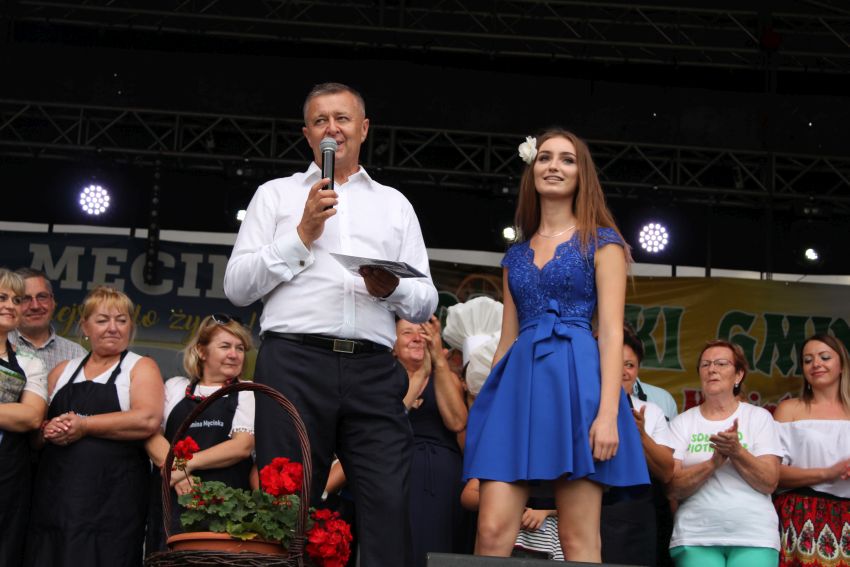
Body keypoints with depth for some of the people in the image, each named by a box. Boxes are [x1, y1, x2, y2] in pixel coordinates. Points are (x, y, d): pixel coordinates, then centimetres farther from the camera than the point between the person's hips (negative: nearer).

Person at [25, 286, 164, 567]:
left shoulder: (140, 367, 5)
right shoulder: (62, 371, 18)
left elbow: (148, 420, -13)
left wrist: (84, 424, -12)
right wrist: (48, 430, -5)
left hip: (113, 497, -4)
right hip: (56, 491, 4)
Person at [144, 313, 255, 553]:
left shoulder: (247, 393, 14)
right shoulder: (176, 387, 20)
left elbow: (243, 446, -1)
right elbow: (152, 434, 8)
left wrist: (189, 463, -10)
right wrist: (175, 470, -11)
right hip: (172, 502, 2)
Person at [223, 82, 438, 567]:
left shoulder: (395, 205, 22)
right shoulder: (277, 194, 17)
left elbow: (426, 305, 17)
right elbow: (237, 286, 6)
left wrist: (392, 289, -5)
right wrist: (302, 235, -1)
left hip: (374, 369, 1)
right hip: (295, 362, -1)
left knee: (390, 506, -11)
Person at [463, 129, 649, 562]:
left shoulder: (601, 243, 7)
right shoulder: (516, 255, 20)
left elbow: (612, 332, -2)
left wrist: (609, 413, -14)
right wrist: (487, 404, 12)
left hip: (575, 380, -4)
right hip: (518, 385, 4)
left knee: (578, 541, -5)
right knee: (492, 532, -8)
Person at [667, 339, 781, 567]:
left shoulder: (759, 417, 7)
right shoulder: (682, 422, 8)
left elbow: (769, 483, -2)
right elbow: (674, 488, -3)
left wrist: (737, 451, -16)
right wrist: (713, 462, -17)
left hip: (754, 539, 0)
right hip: (694, 539, 0)